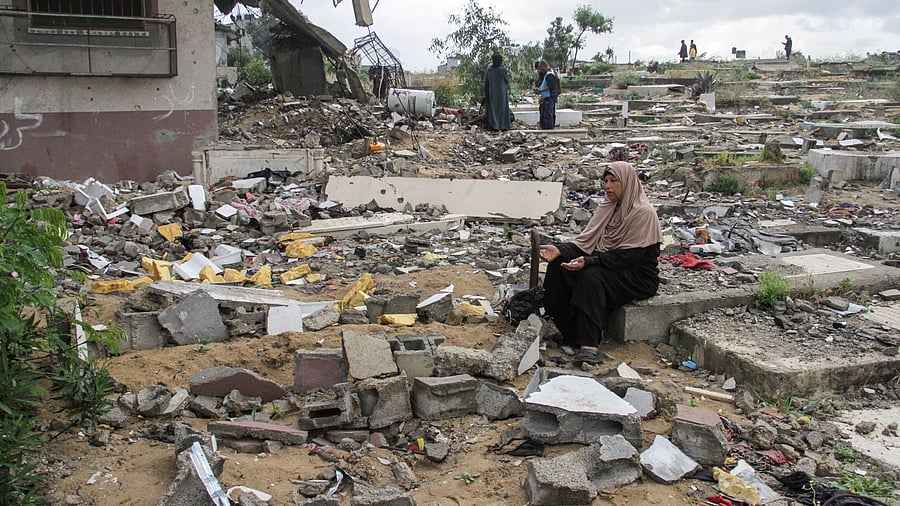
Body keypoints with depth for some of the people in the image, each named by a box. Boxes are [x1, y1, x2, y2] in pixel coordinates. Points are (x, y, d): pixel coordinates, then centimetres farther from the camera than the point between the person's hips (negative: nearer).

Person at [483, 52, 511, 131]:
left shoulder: (489, 69, -6)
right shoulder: (503, 69, -10)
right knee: (502, 108, 6)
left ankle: (494, 125, 3)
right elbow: (507, 80, 1)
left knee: (492, 108, 6)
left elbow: (486, 82, 0)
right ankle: (503, 125, 5)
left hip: (492, 92, 1)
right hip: (502, 92, -1)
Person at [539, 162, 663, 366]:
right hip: (609, 268, 8)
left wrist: (589, 261, -33)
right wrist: (560, 250, -15)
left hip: (638, 278, -8)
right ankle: (569, 334, -18)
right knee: (557, 265, -13)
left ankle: (589, 346, -42)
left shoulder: (643, 213, -13)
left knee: (592, 276, -36)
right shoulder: (608, 207, 11)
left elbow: (629, 256, -22)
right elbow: (587, 240, 4)